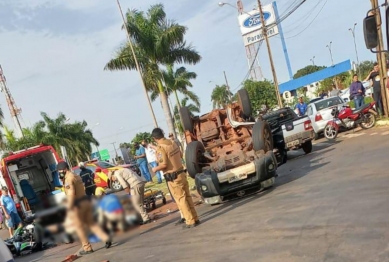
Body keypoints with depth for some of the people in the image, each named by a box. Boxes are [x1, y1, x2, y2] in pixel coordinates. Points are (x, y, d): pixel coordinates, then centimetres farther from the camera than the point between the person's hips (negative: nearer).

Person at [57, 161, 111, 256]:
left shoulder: (68, 179, -13)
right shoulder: (77, 176, 16)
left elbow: (71, 193, -22)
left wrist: (69, 206, -16)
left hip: (78, 204, -8)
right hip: (86, 201, 9)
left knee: (79, 227, 6)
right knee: (91, 223, 14)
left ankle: (87, 248, 11)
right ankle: (106, 238, 2)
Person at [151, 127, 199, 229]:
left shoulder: (160, 148, -17)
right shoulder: (173, 143, 7)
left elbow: (164, 164, -23)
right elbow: (181, 155, 18)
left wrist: (155, 168, -5)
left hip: (173, 177, -8)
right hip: (181, 173, 8)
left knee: (181, 199, 1)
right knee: (187, 196, 14)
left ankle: (190, 221, 6)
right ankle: (195, 218, 22)